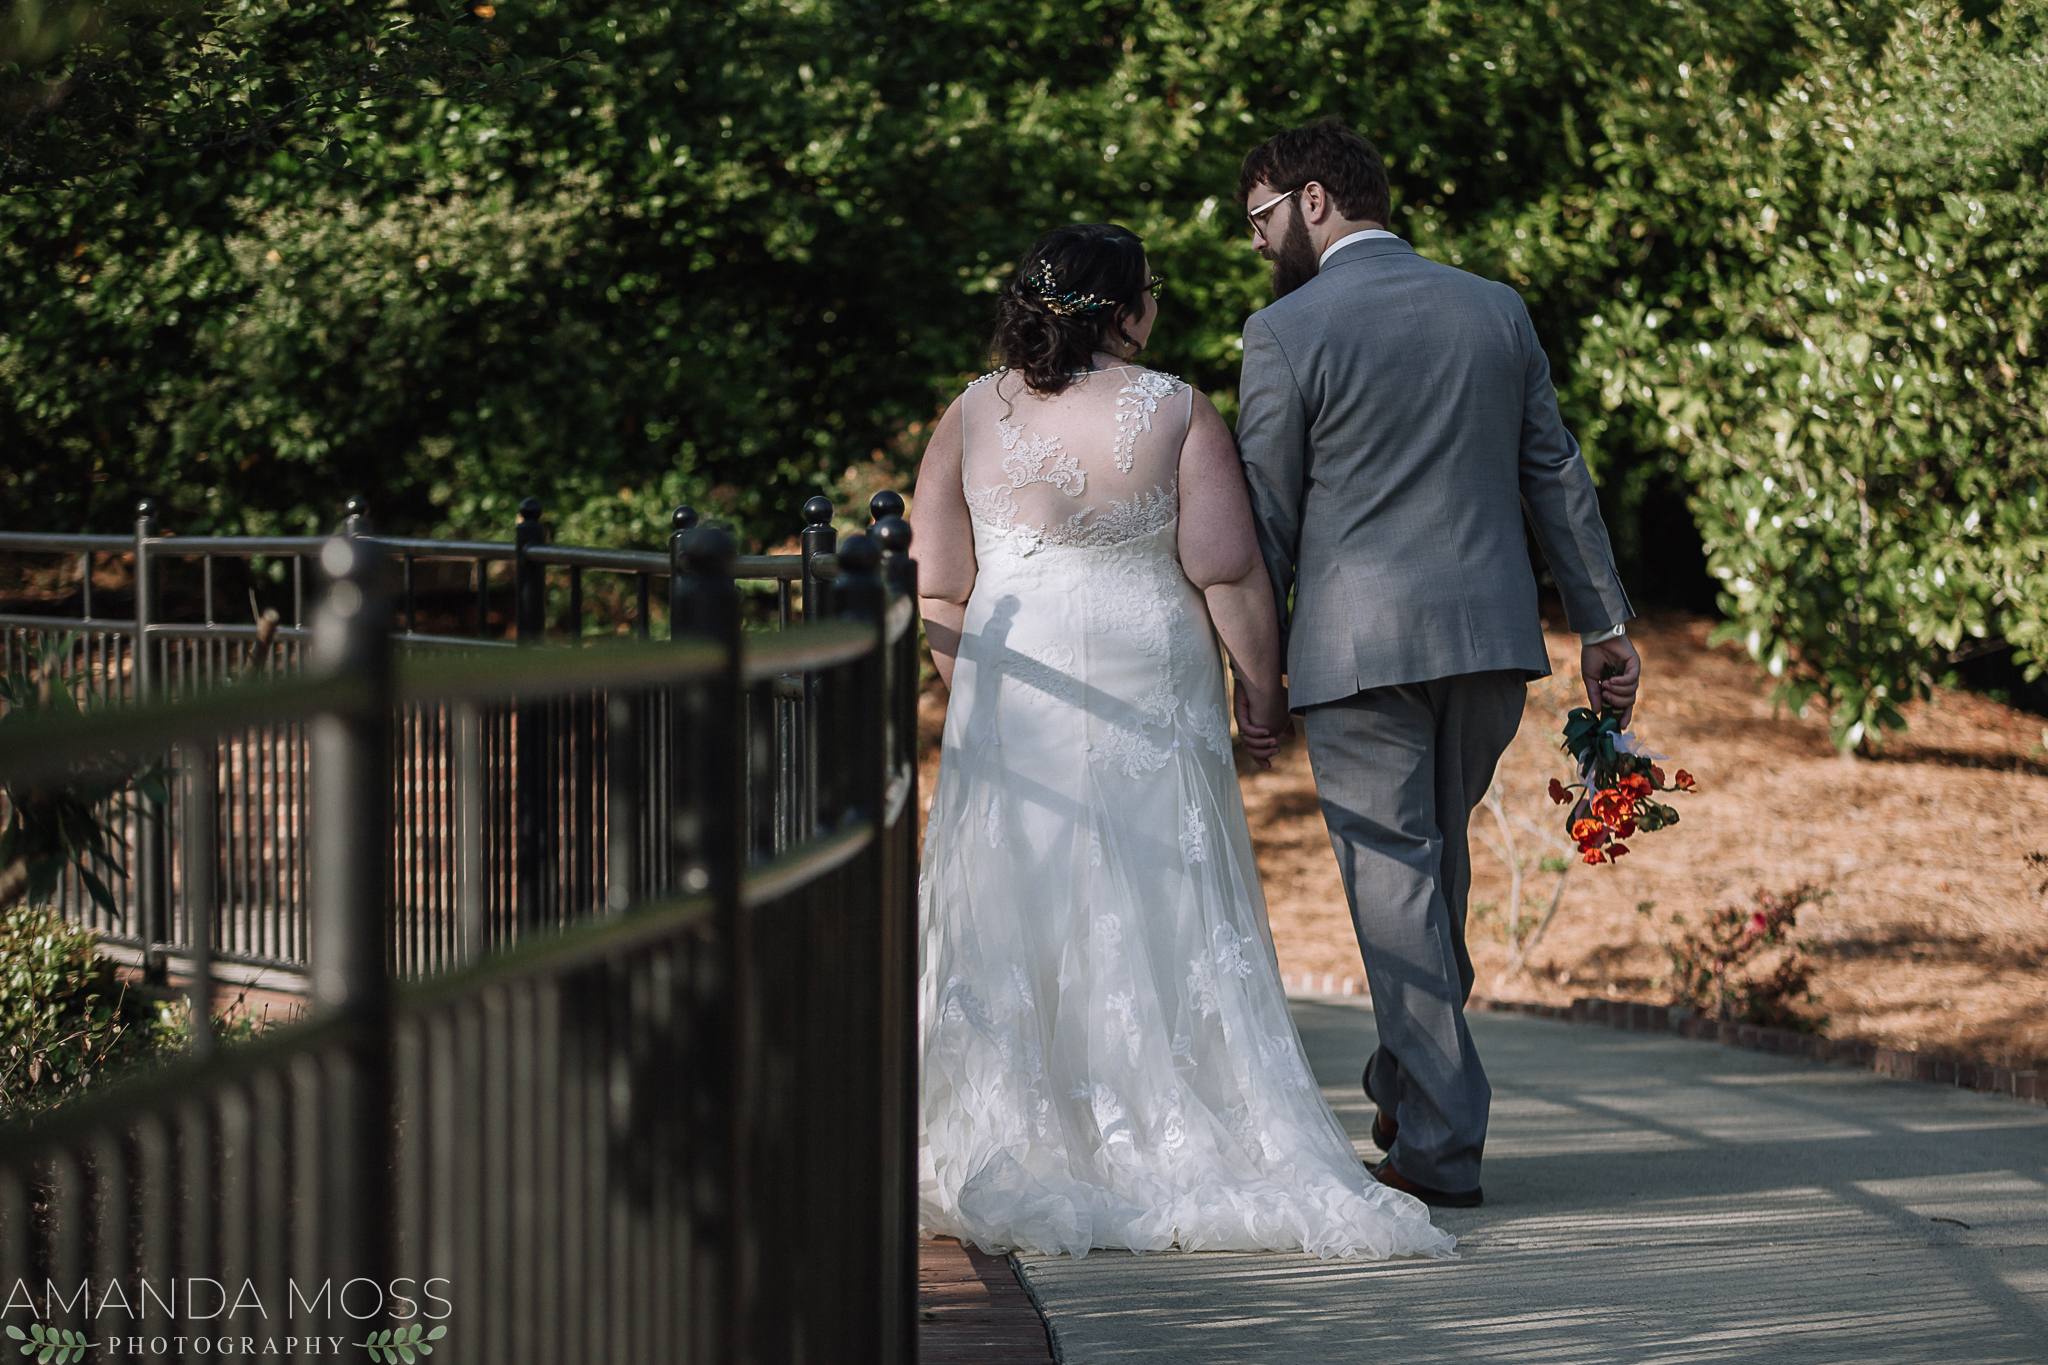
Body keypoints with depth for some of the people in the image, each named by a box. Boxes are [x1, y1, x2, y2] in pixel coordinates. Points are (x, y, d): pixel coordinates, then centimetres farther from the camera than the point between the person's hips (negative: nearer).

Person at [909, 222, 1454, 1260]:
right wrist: (1262, 693, 0)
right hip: (1148, 697, -2)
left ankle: (1006, 1163, 5)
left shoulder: (972, 416, 2)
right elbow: (1226, 570, -9)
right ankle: (1175, 1160, 4)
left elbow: (940, 588, 4)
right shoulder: (1176, 413, -6)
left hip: (1012, 689, 2)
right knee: (1162, 925, 4)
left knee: (1012, 918, 6)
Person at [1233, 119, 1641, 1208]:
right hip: (1492, 635, 5)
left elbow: (1266, 516, -4)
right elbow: (1556, 475, 11)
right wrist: (1604, 623, 15)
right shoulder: (1496, 310, 8)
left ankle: (1441, 1144, -2)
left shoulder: (1287, 333, -7)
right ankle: (1412, 1089, 28)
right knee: (1439, 863, 18)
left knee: (1395, 879, -1)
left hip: (1359, 648, -5)